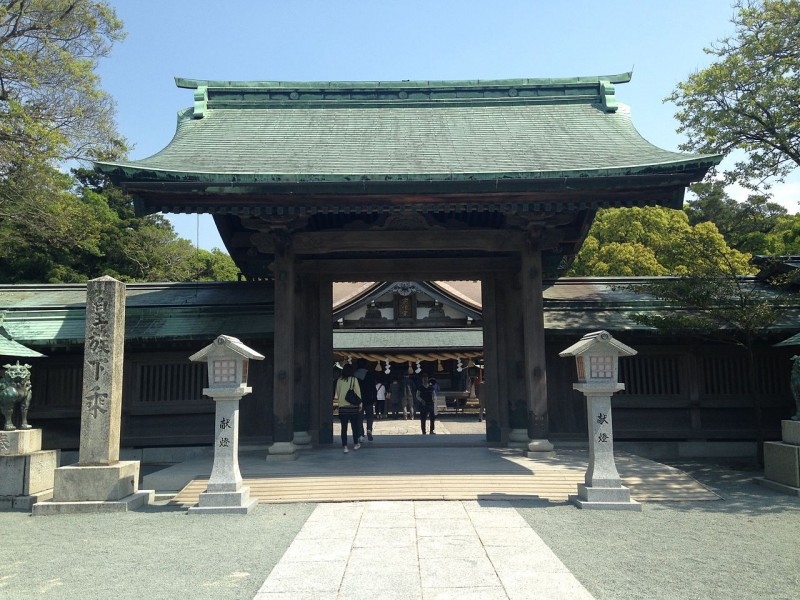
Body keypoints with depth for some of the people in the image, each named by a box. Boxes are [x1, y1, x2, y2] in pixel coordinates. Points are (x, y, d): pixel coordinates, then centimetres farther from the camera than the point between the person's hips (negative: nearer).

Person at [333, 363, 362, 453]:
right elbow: (358, 393, -4)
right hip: (353, 406, -1)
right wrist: (360, 404, 1)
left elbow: (337, 393, 6)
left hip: (342, 407, 1)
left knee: (344, 427, 3)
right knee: (354, 426, 12)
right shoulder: (354, 380, -5)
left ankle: (345, 446, 0)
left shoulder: (339, 380, 1)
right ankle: (355, 444, 22)